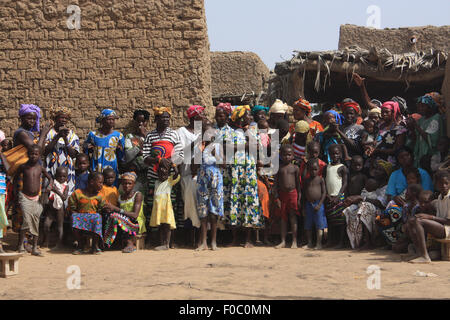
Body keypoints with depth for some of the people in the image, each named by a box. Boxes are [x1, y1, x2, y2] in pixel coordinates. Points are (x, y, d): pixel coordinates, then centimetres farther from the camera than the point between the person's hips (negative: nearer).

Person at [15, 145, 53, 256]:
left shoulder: (41, 168, 1)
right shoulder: (23, 167, -5)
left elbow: (50, 178, 14)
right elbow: (15, 179, 7)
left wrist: (50, 185, -7)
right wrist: (16, 195, 3)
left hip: (36, 198, 3)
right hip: (25, 197, -3)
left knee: (36, 223, 4)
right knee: (27, 221, -18)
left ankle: (35, 248, 11)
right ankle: (20, 246, -6)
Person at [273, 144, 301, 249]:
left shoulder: (295, 168, 1)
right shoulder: (279, 168, 3)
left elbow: (298, 184, 3)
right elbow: (276, 184, 3)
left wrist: (299, 198, -2)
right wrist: (276, 198, -2)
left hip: (292, 194, -2)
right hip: (282, 194, 2)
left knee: (293, 218, 1)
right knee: (283, 218, 8)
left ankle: (294, 241, 7)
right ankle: (283, 241, 13)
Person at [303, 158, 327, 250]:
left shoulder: (320, 179, -2)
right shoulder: (306, 180, 8)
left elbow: (324, 192, -5)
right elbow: (304, 193, 13)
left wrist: (319, 204, -12)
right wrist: (303, 205, 6)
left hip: (318, 204, -4)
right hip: (308, 204, 4)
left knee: (319, 225, -3)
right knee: (308, 225, 8)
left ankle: (319, 244, 0)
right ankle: (310, 243, 17)